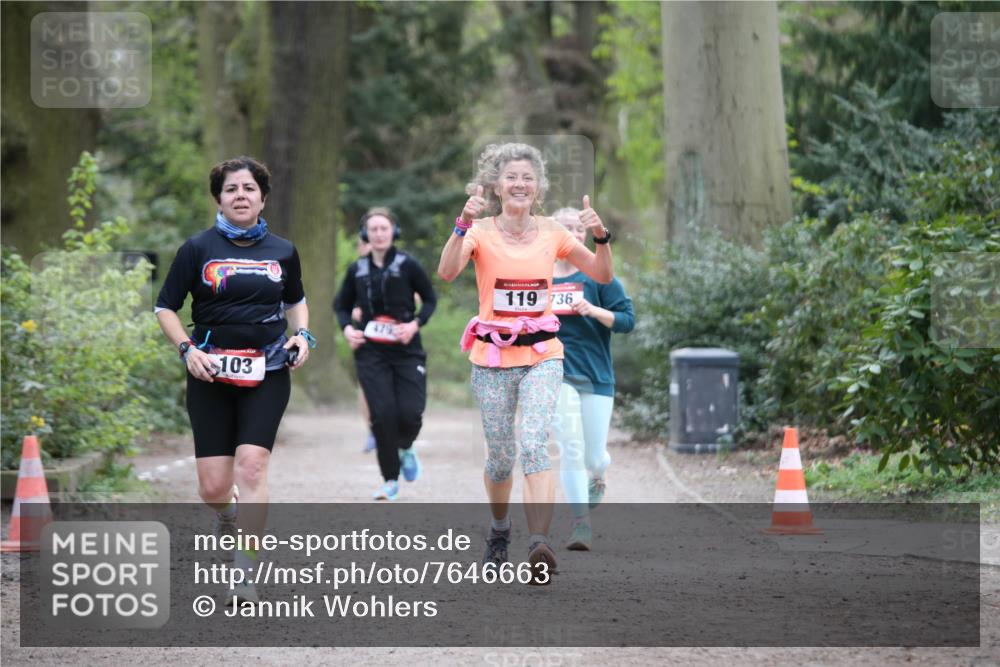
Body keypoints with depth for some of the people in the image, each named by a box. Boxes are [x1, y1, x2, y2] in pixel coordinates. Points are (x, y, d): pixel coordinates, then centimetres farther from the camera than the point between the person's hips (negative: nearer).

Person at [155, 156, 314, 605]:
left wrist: (302, 335, 6)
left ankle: (245, 576, -15)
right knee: (212, 489, -3)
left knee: (251, 465, -19)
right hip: (211, 372, 0)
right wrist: (187, 348, -11)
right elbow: (165, 308, 4)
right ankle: (228, 519, 36)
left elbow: (296, 300, 25)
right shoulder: (198, 249, 0)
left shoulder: (282, 251, 8)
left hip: (267, 372, 0)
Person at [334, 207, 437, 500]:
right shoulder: (357, 270, 6)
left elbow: (430, 299, 5)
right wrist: (347, 328, -1)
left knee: (410, 413, -11)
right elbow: (341, 305, 19)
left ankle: (405, 448, 26)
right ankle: (390, 481, 4)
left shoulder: (408, 265, -3)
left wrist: (415, 324, -11)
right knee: (382, 414, -9)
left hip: (406, 350, -2)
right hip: (371, 352, 2)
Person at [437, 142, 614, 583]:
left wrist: (601, 237, -11)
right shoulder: (481, 231, -3)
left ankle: (539, 543, -30)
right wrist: (463, 224, -34)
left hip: (542, 355, 0)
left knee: (534, 443, -20)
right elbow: (447, 272, -21)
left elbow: (603, 276, 6)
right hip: (492, 356, 0)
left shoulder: (552, 233, 4)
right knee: (500, 456, 5)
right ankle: (499, 530, 34)